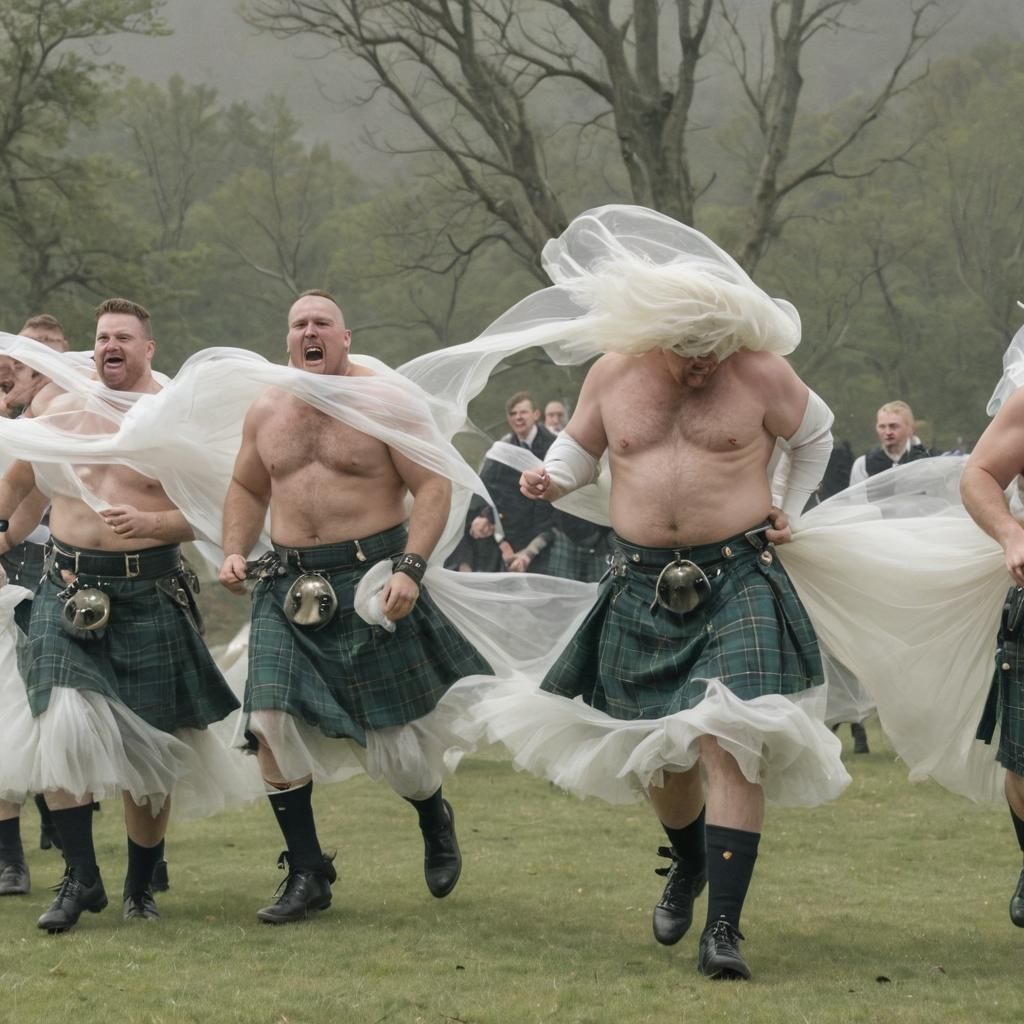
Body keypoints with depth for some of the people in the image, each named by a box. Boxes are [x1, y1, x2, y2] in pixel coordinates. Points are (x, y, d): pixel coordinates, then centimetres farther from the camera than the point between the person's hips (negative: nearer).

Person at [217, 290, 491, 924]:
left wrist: (410, 569, -20)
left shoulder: (385, 402, -5)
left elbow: (433, 487, -8)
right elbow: (248, 488, 23)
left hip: (371, 580, -4)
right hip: (290, 586, 4)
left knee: (398, 727, 3)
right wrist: (235, 553, 6)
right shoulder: (266, 411, 10)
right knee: (271, 723, -10)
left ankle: (436, 823, 36)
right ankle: (307, 874, 0)